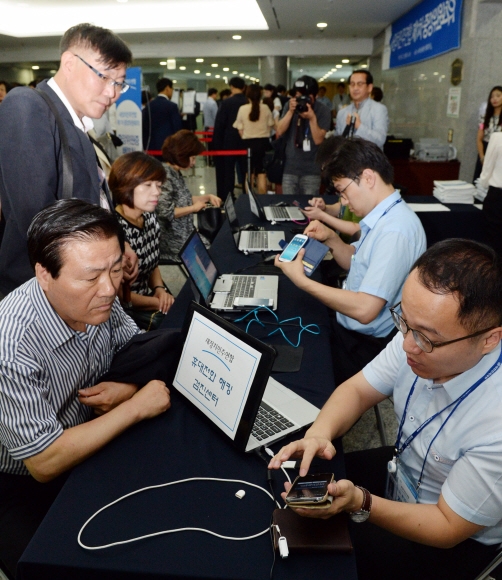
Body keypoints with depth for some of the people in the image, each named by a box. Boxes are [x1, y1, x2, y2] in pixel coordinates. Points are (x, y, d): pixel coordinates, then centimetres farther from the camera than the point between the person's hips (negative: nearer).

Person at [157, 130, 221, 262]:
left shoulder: (175, 173, 8)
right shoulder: (165, 175, -20)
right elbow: (165, 212, -27)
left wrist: (208, 197, 11)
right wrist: (194, 208, -16)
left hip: (184, 234, 9)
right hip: (172, 241, -9)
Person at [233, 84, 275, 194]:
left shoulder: (243, 109, -6)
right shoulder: (265, 108, -4)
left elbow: (240, 130, -4)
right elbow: (272, 125, 5)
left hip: (248, 143, -1)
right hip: (263, 142, 1)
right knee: (262, 175, 6)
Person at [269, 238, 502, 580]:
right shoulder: (424, 334, -22)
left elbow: (448, 528, -22)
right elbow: (358, 391, -7)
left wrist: (359, 503, -35)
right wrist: (319, 433, -26)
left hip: (452, 539, -5)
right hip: (402, 467, 5)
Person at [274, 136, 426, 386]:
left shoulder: (395, 231, -27)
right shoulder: (382, 217, 4)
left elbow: (364, 309, -32)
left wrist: (302, 281, -23)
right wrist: (331, 239, -2)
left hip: (365, 345, -8)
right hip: (347, 327, 9)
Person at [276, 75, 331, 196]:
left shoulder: (323, 111, -5)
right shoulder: (290, 107, 6)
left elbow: (318, 140, -11)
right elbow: (279, 132, -3)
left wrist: (312, 118, -23)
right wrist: (290, 112, -13)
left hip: (312, 170, -2)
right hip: (290, 168, 3)